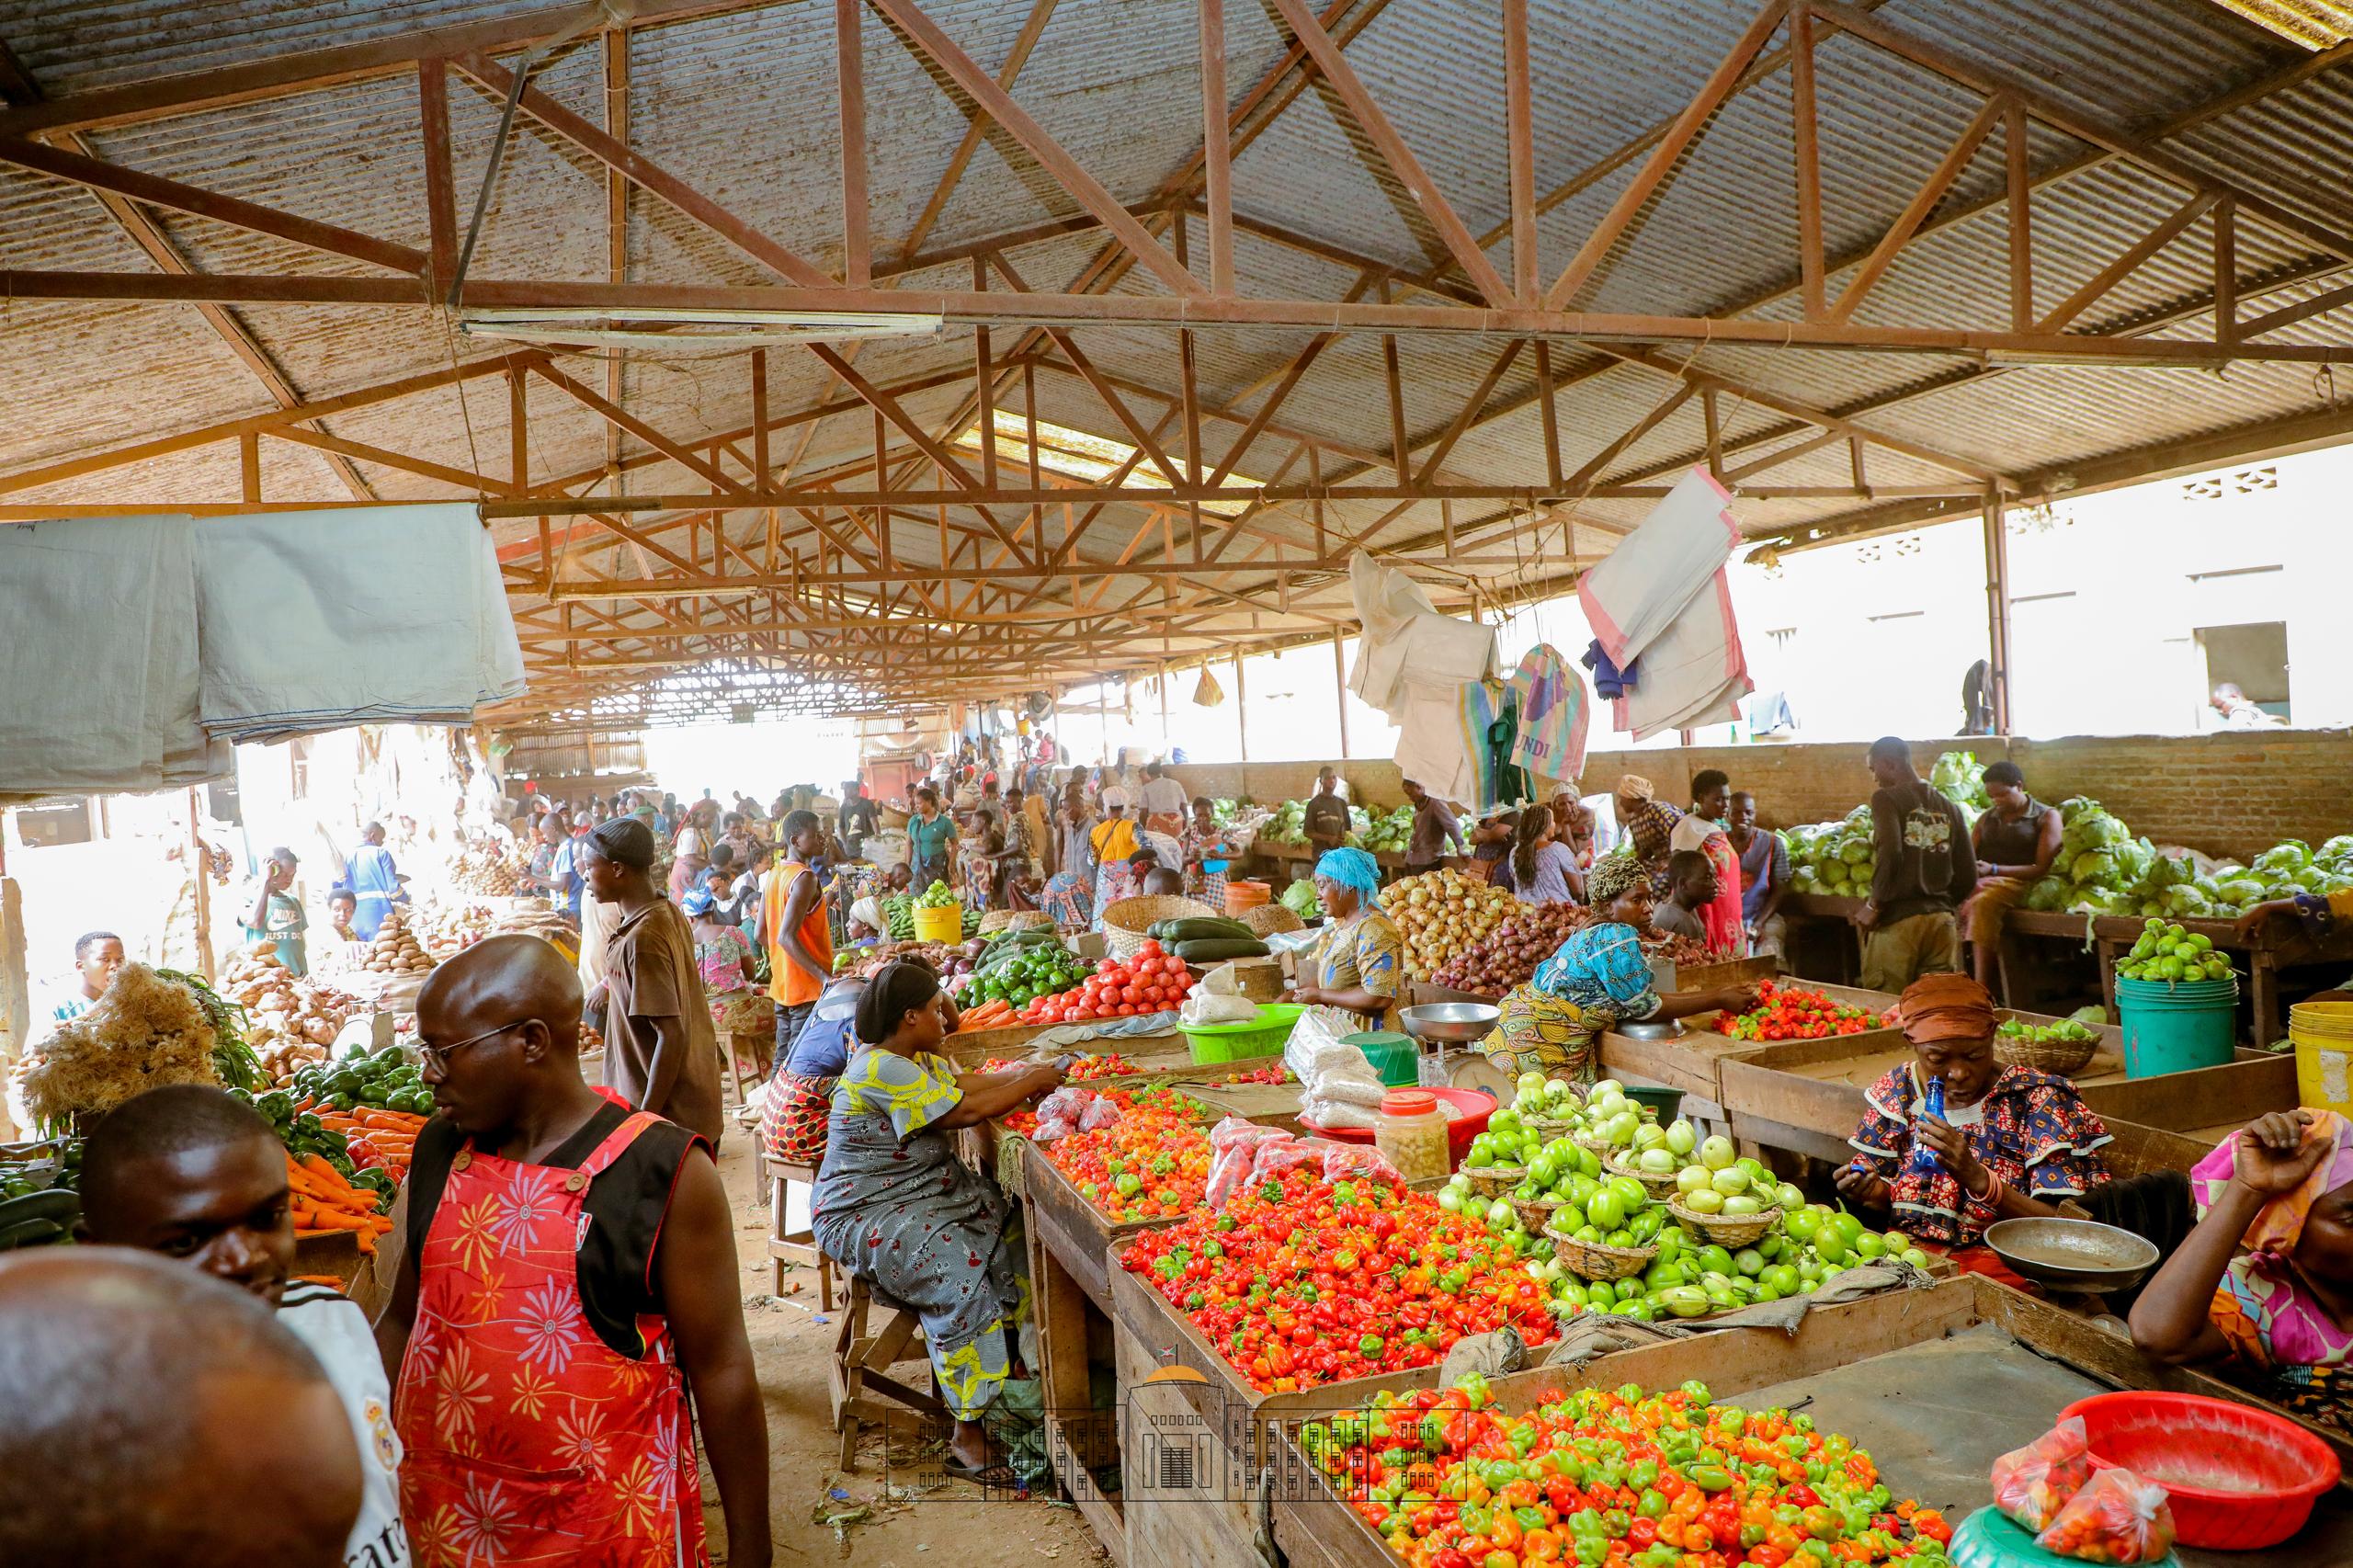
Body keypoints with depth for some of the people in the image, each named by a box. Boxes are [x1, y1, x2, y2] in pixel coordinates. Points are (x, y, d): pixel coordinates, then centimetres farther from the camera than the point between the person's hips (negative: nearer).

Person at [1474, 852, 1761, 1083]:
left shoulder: (1596, 934, 15)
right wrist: (1718, 1001, -5)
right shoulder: (1618, 937, -15)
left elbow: (1647, 994, 15)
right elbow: (1647, 1006, -11)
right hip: (1538, 1040, -10)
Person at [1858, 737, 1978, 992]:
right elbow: (1968, 876, 13)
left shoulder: (1886, 798, -4)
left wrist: (1874, 905, -9)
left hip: (1897, 922, -6)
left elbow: (1890, 854, -19)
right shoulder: (1948, 808, 14)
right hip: (1942, 921, 6)